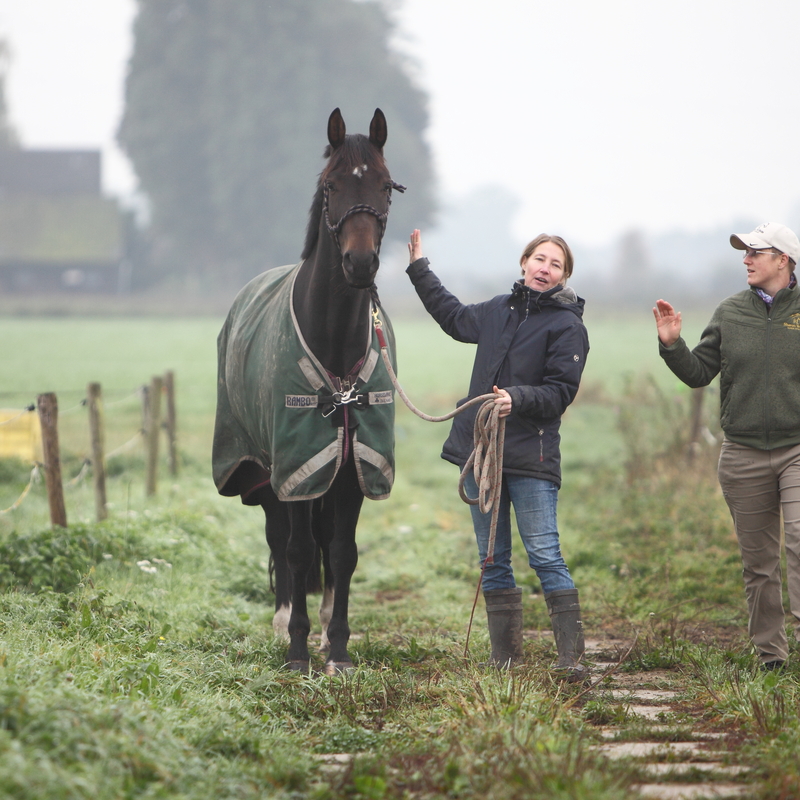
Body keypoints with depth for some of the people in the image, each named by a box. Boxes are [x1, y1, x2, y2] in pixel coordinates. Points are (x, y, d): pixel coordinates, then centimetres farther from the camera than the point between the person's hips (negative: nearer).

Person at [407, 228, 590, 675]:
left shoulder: (567, 326, -4)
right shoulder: (498, 311, 15)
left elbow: (560, 392, -12)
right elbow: (453, 316, 36)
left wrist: (519, 399, -28)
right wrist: (419, 269, 40)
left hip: (531, 457, -6)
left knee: (545, 555, -12)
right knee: (493, 561, 8)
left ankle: (572, 655, -11)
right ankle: (505, 658, 13)